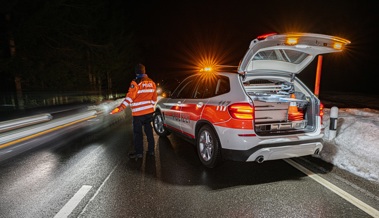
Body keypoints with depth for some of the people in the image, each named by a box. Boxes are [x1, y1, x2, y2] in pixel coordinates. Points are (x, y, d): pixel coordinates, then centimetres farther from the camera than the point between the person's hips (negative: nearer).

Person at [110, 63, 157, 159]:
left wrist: (120, 108, -21)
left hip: (138, 113, -6)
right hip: (149, 111, 6)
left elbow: (129, 97, -21)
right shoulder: (152, 82, 6)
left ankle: (139, 152, 12)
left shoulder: (136, 83, -13)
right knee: (149, 131, 14)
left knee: (137, 133, 5)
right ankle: (151, 150, 21)